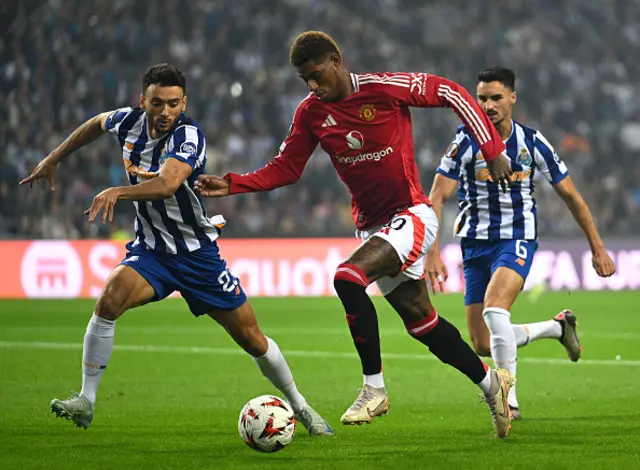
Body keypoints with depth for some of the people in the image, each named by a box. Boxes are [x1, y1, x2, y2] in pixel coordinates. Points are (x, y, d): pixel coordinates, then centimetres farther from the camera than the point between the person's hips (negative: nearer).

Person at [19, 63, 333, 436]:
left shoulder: (189, 136, -24)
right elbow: (96, 124, 19)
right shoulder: (130, 121, -7)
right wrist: (54, 159, 22)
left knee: (252, 339, 2)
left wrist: (118, 192, -57)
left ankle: (301, 408, 25)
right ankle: (86, 402, -19)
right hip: (150, 249, 3)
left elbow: (168, 183, -43)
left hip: (198, 254, -3)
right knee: (111, 299, -27)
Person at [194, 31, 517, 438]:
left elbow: (452, 93, -8)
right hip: (372, 225, 7)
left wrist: (493, 150, -11)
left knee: (349, 278, -28)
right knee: (421, 321, 10)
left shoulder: (384, 88, -15)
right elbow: (285, 170, 7)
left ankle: (374, 388, -19)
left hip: (411, 216, -7)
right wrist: (231, 185, -8)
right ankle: (490, 381, 31)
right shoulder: (311, 113, 1)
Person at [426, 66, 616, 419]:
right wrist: (432, 251, -24)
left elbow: (570, 195, 7)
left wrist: (597, 248, 7)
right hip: (476, 243, 2)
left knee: (494, 307, -32)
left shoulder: (532, 142, -3)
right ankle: (558, 326, 28)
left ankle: (508, 399, -23)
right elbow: (436, 198, -11)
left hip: (517, 240, -2)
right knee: (483, 345, 2)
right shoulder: (466, 141, -7)